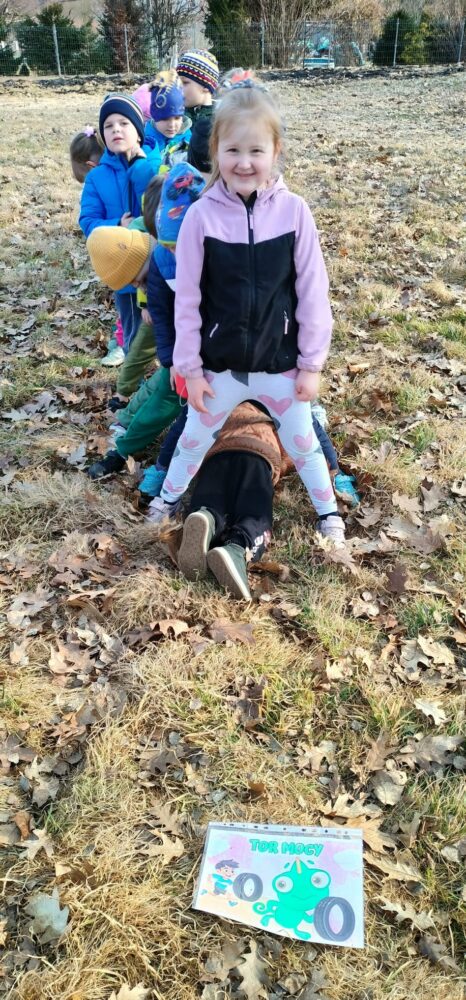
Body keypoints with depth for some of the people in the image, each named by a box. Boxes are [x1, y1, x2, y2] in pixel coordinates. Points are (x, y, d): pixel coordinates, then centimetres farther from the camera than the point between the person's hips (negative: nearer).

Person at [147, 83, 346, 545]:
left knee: (302, 443, 16)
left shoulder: (293, 211, -10)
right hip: (219, 365, 1)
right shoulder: (201, 215, -11)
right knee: (195, 439, 19)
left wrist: (311, 363, -4)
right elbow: (187, 298, -6)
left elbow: (312, 292, -5)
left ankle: (328, 510, 38)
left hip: (281, 363, 0)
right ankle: (169, 497, 45)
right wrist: (189, 367, -4)